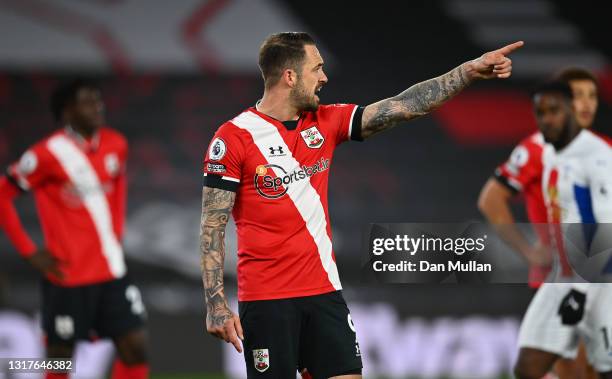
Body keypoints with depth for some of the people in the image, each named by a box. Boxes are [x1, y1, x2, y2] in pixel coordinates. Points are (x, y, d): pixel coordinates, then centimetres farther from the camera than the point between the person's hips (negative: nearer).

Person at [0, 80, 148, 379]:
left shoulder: (116, 146, 4)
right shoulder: (48, 154, -14)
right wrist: (30, 252, -10)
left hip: (112, 272, 6)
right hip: (67, 276, -5)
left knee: (136, 351, -1)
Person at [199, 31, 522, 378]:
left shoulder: (326, 123, 7)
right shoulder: (233, 138, -9)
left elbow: (404, 107, 4)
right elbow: (213, 226, -8)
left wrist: (471, 70, -4)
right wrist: (216, 304, -14)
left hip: (324, 291, 5)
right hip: (266, 298, -5)